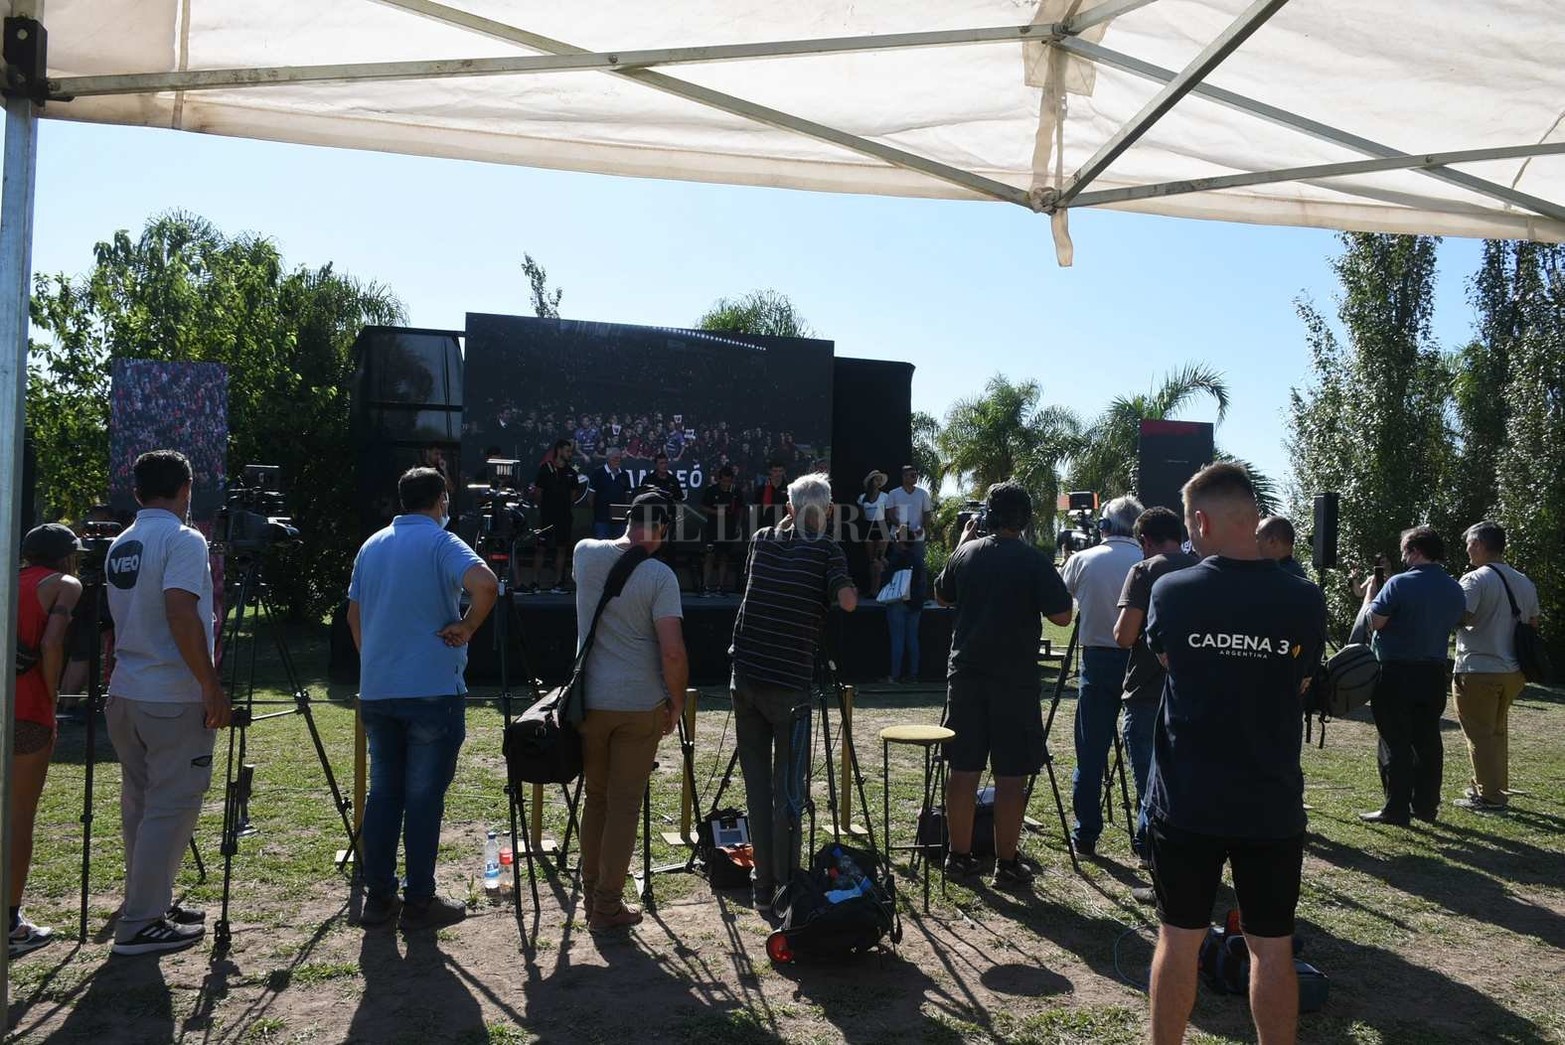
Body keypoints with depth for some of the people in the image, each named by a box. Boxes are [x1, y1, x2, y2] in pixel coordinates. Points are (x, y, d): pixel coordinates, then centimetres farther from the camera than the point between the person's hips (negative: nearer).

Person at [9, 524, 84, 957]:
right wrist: (52, 696, -1)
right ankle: (12, 927, 9)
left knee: (15, 813, 16)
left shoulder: (13, 580, 21)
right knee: (20, 816, 3)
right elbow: (51, 644, -12)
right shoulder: (65, 584, 4)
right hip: (25, 708, -6)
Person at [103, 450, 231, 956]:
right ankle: (140, 924, 2)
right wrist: (212, 687, -18)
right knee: (171, 807, -2)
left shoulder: (119, 546, 12)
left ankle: (151, 904, 26)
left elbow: (123, 619, 19)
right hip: (173, 698, -8)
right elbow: (181, 615, -23)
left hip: (124, 695, 9)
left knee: (140, 806, 16)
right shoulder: (184, 540, -13)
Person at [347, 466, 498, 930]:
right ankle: (420, 902, 7)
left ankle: (378, 897, 17)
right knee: (424, 797, 1)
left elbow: (354, 615, 18)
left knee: (382, 792, 12)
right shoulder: (441, 543, -8)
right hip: (432, 691, -6)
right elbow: (485, 585, -27)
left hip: (376, 691, 6)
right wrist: (465, 628, -13)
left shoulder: (372, 546, 12)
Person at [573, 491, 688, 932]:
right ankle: (607, 906, 12)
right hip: (640, 705, -4)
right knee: (624, 805, 6)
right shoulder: (660, 576, -12)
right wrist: (677, 700, -4)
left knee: (595, 797, 18)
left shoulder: (586, 554, 0)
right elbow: (672, 651, -17)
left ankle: (591, 893, 27)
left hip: (590, 700, 4)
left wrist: (630, 539, 18)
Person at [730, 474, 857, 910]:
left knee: (757, 784, 9)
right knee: (787, 789, 4)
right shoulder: (827, 550, -3)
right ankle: (786, 886, 8)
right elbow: (847, 601, -16)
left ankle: (763, 883, 15)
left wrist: (786, 523, 26)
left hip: (745, 678, 4)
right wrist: (852, 589, 4)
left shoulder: (763, 539, 10)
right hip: (789, 685, -4)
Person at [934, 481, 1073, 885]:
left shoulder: (966, 553, 3)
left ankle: (960, 856, 18)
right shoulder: (1035, 561, -9)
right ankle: (1006, 864, 9)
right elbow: (1061, 616, -10)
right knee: (1011, 776, 4)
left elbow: (942, 597, 19)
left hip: (966, 673, 4)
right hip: (1014, 679, -4)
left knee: (964, 769, 10)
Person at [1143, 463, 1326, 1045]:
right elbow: (1302, 684, 7)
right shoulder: (1305, 601, -8)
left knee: (1179, 937, 13)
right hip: (1272, 804, 1)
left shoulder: (1171, 591, -10)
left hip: (1185, 801, 0)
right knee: (1272, 947, 13)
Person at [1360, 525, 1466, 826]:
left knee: (1395, 743, -1)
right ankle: (1426, 805, 20)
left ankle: (1396, 809, 0)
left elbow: (1374, 622, -17)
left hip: (1396, 674, -6)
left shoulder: (1400, 584, -16)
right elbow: (1453, 624, 18)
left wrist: (1369, 595, -1)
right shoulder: (1455, 589, 7)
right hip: (1434, 674, 7)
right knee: (1428, 741, 13)